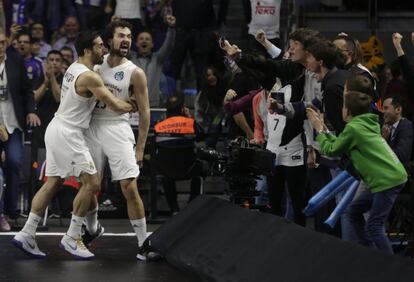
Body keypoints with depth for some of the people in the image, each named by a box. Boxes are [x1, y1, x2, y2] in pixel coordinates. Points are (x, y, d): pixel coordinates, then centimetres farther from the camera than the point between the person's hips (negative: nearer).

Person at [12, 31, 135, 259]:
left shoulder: (74, 67, 11)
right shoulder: (89, 77, -18)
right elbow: (115, 106, -14)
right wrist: (132, 107, 6)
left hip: (57, 129, 10)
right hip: (67, 133, -10)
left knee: (53, 183, 13)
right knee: (91, 183, -6)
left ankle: (26, 235, 12)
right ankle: (71, 239, -1)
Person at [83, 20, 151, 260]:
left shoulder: (135, 73, -5)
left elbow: (144, 112, -3)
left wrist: (140, 148, -6)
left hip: (117, 129, -4)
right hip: (93, 127, 4)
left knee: (130, 188, -12)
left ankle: (144, 243, -6)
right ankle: (93, 229, 36)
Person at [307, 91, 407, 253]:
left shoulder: (353, 128, -12)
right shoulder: (366, 124, 16)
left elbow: (330, 150, -2)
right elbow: (338, 145, 19)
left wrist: (319, 130, 10)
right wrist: (324, 128, 19)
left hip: (388, 179, -10)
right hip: (391, 175, 10)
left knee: (374, 227, -10)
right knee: (353, 211, 17)